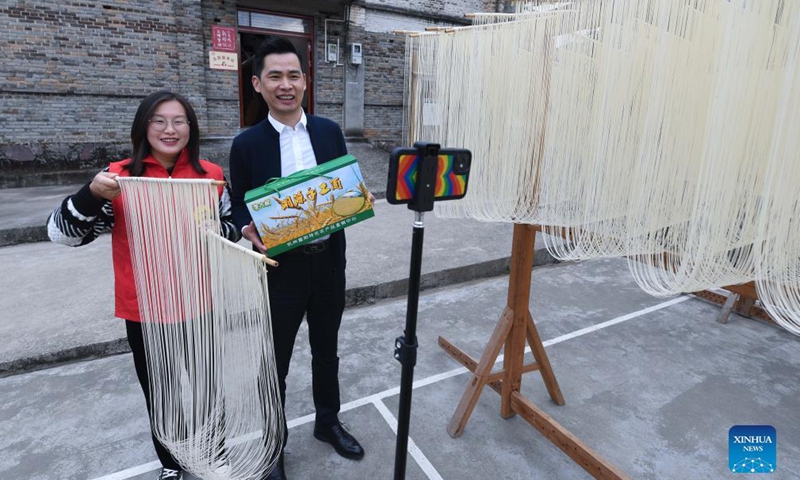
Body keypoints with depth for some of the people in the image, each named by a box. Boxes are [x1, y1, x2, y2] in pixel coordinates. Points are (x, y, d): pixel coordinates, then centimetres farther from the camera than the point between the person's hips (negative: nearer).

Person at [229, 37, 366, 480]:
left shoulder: (330, 132, 2)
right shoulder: (246, 144, -6)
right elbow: (239, 210, -2)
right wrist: (249, 232, -23)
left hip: (329, 262, 3)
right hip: (279, 268, -3)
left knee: (326, 351, 21)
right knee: (274, 364, 13)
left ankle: (327, 422, 45)